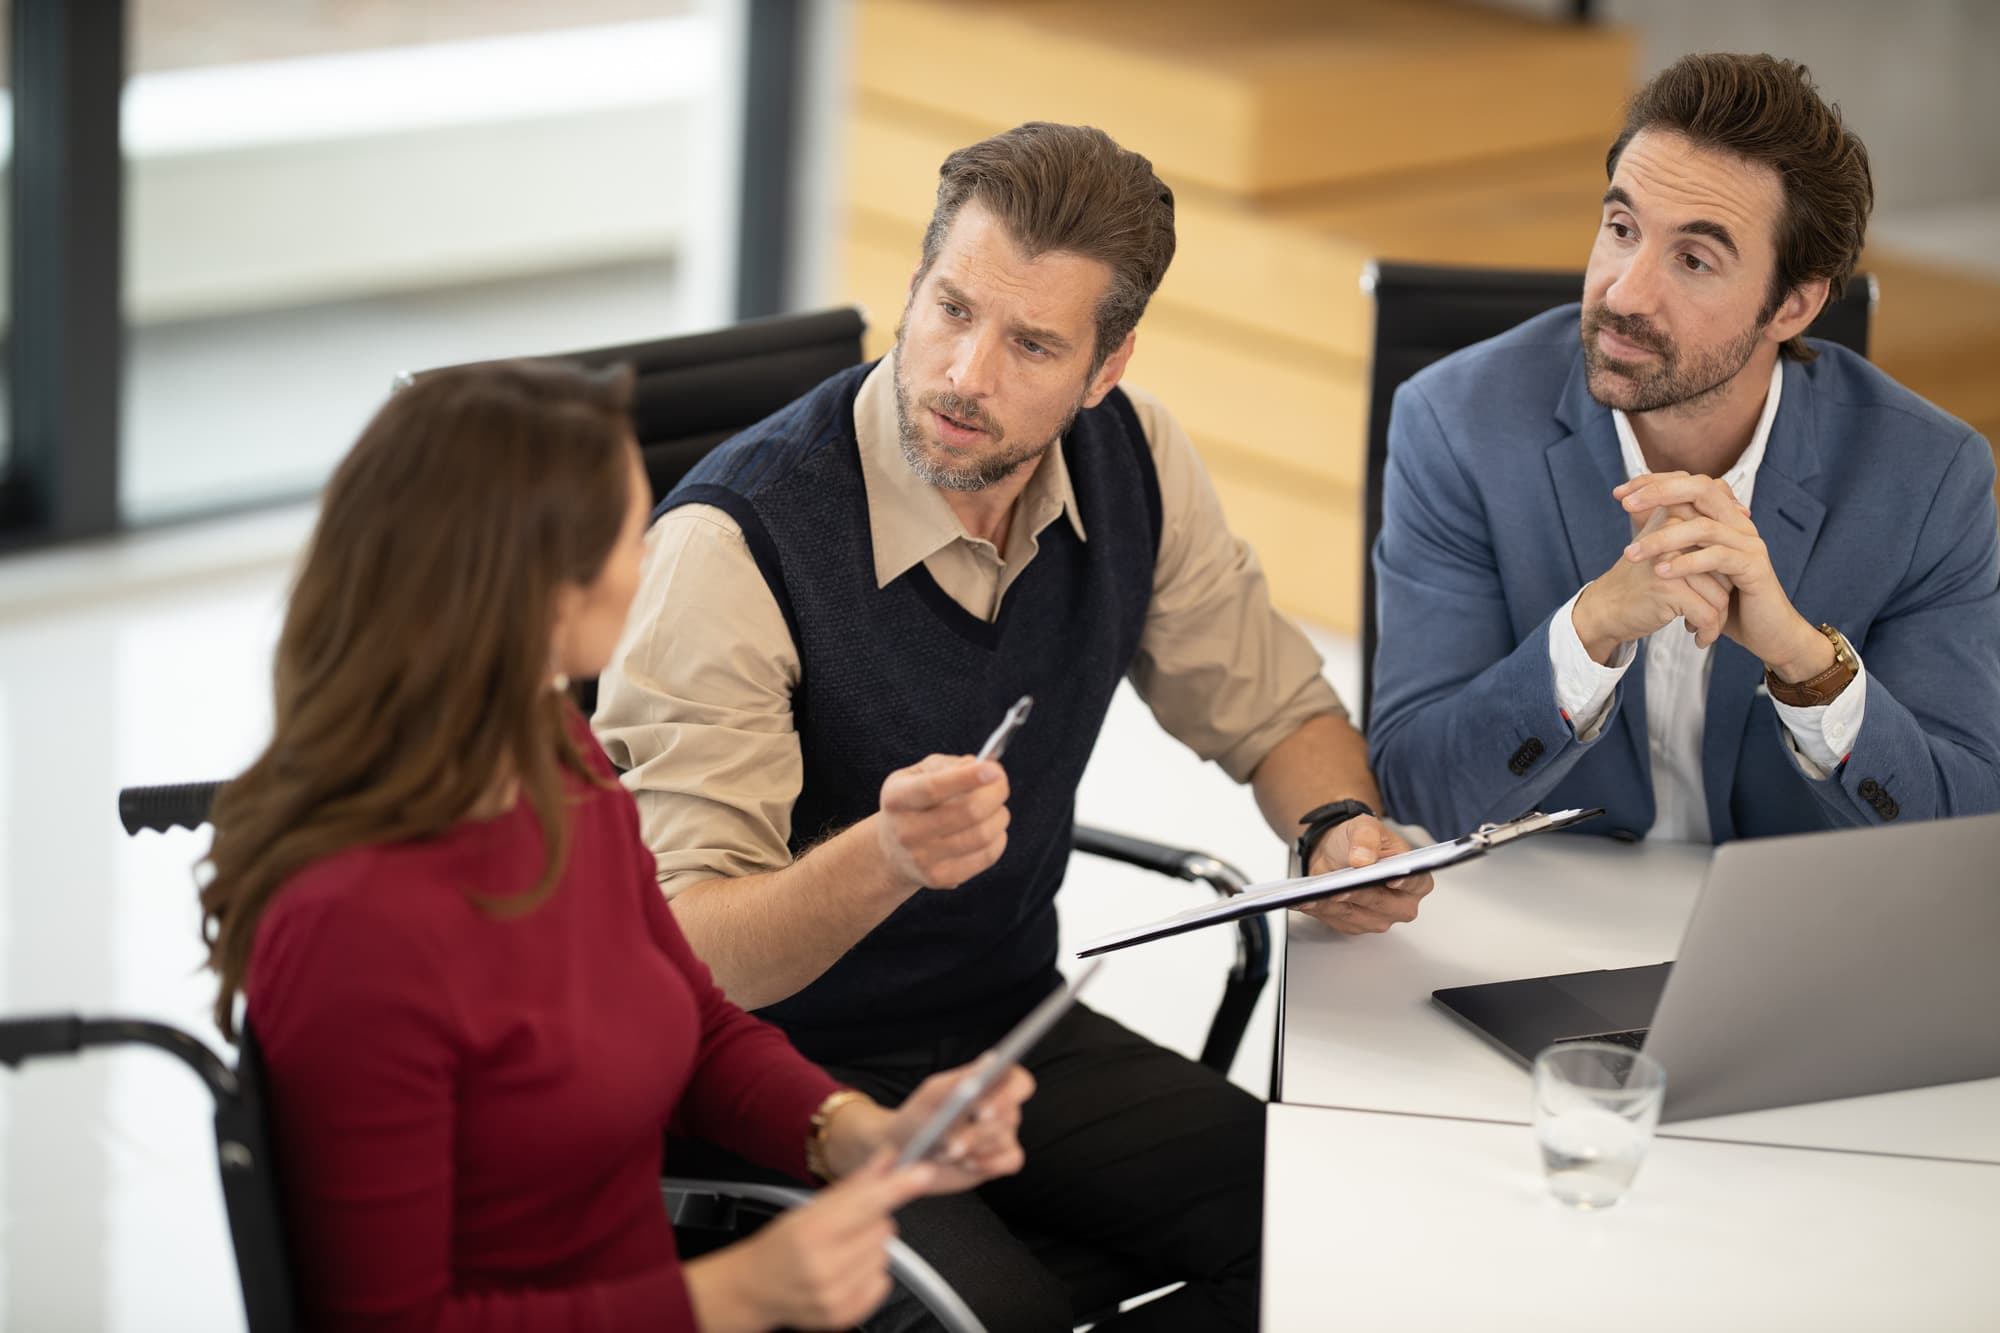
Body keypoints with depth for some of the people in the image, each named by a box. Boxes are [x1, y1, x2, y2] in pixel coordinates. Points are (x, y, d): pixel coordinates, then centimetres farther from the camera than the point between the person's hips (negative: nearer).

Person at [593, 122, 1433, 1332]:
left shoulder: (1130, 459, -4)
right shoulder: (735, 539, -22)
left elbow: (1276, 707, 13)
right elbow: (677, 948, -25)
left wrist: (1341, 827, -9)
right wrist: (885, 856, -43)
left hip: (1019, 1029, 6)